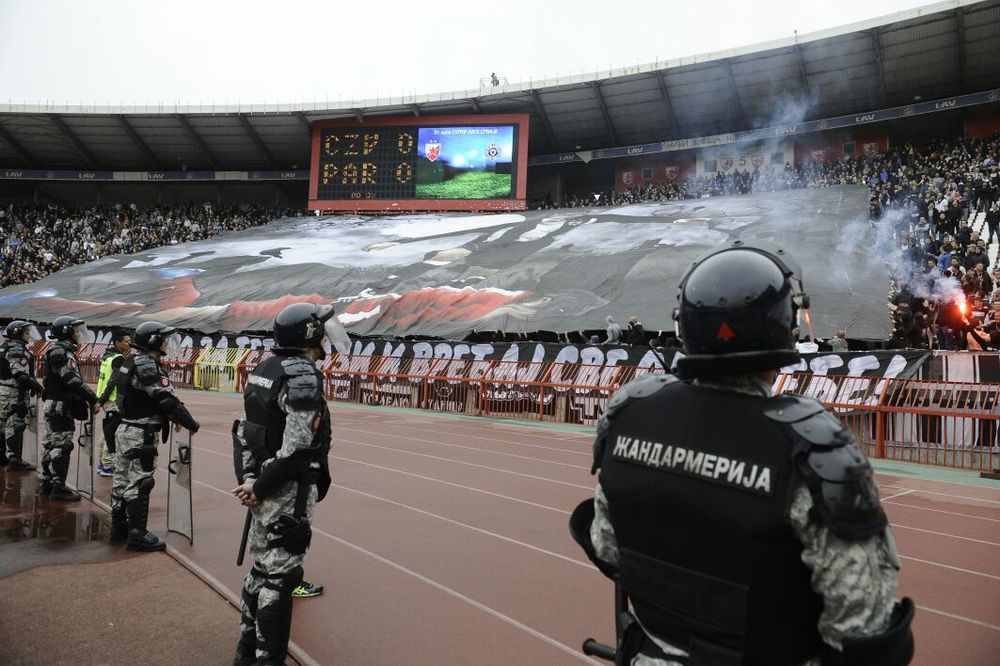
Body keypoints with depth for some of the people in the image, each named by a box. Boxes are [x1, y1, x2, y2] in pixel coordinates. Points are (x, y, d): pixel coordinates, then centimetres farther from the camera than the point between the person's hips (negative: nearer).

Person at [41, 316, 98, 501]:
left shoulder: (67, 351, 16)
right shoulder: (58, 352, -15)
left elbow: (74, 380, 17)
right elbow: (71, 380, -23)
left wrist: (88, 399, 11)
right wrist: (93, 399, -24)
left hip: (64, 406, 10)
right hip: (59, 406, -10)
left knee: (52, 445, 15)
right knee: (61, 446, -8)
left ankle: (47, 484, 24)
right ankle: (58, 489, -4)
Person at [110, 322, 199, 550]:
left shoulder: (130, 362, 13)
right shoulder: (147, 365, -19)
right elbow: (167, 398, -22)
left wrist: (172, 418, 13)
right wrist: (191, 423, -14)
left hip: (125, 429, 10)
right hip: (141, 435, -10)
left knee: (122, 479, 17)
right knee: (139, 484, -4)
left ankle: (119, 527, 28)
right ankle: (137, 535, 2)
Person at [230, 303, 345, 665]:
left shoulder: (263, 369, 9)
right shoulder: (303, 376, -19)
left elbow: (247, 429, 7)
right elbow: (296, 448, -24)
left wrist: (250, 478, 0)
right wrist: (259, 489, -14)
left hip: (263, 488, 9)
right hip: (288, 492, -9)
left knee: (261, 567, 21)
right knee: (279, 577, 2)